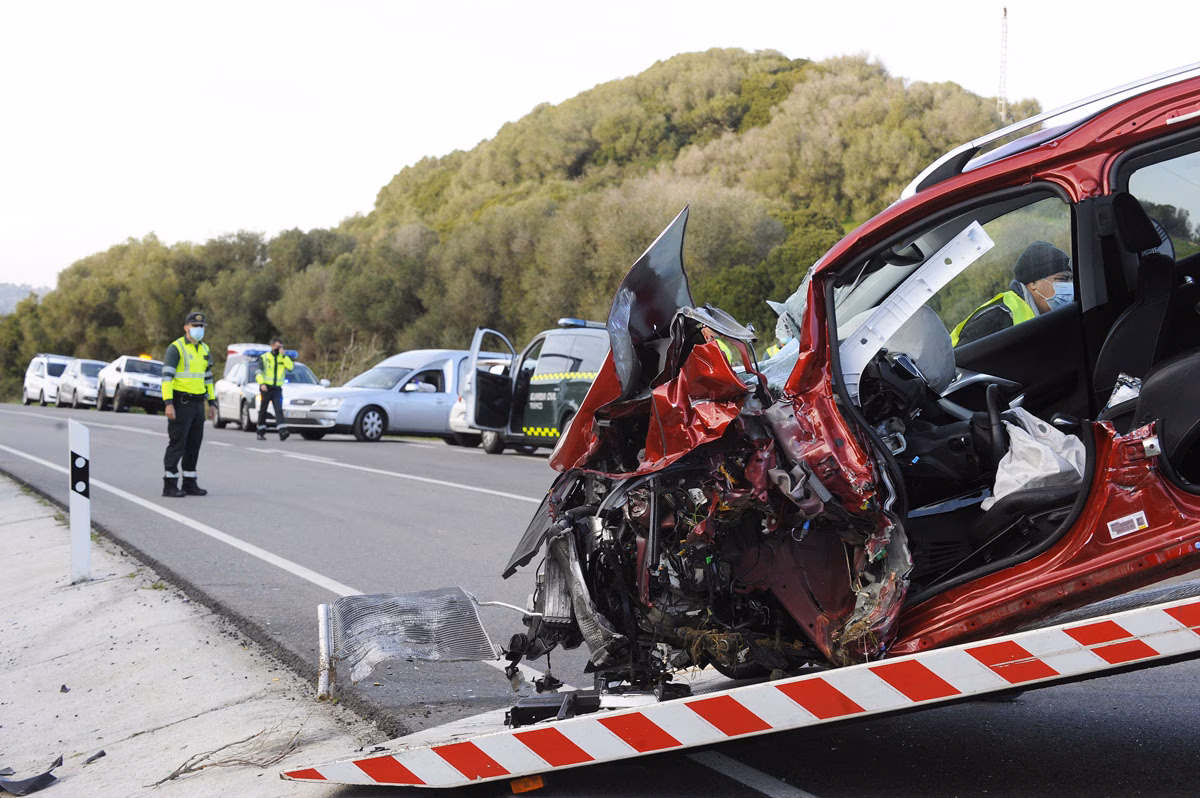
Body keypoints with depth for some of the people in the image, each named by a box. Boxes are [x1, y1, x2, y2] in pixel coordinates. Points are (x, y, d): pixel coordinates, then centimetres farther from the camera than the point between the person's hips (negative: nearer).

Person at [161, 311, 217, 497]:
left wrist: (212, 402, 16)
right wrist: (168, 403, -22)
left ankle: (190, 484, 17)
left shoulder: (204, 349, 14)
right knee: (177, 444, -7)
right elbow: (166, 376, -15)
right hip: (180, 403, -7)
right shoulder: (176, 348, -9)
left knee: (194, 445, 10)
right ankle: (169, 485, -2)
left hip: (197, 403, 7)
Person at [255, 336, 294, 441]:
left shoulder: (283, 358, 11)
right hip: (266, 388, -1)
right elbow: (258, 372, -3)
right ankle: (261, 432, 19)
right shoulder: (264, 357, 2)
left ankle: (282, 432, -26)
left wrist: (284, 355, -11)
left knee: (279, 409, -14)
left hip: (277, 389, 1)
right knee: (263, 411, 7)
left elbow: (291, 367, -6)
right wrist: (262, 383, -18)